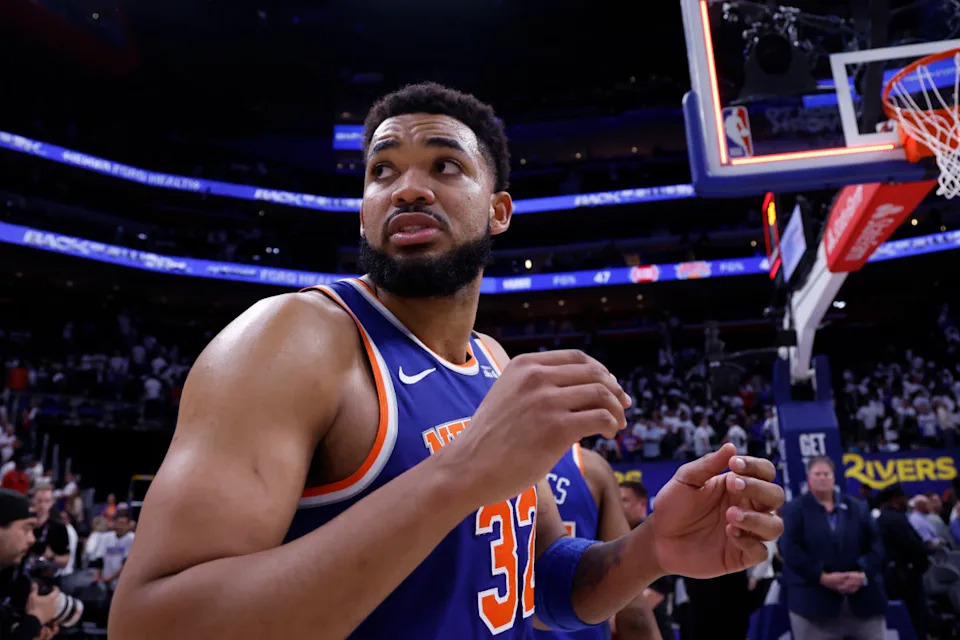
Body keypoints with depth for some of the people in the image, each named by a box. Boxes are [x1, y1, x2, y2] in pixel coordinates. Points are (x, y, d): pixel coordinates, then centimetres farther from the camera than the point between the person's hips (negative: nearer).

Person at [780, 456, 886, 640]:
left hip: (863, 597, 3)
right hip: (814, 600, -3)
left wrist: (862, 574, -12)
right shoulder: (794, 509, 3)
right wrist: (821, 577, -18)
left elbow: (875, 545, 6)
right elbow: (789, 549, -8)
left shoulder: (858, 507, 14)